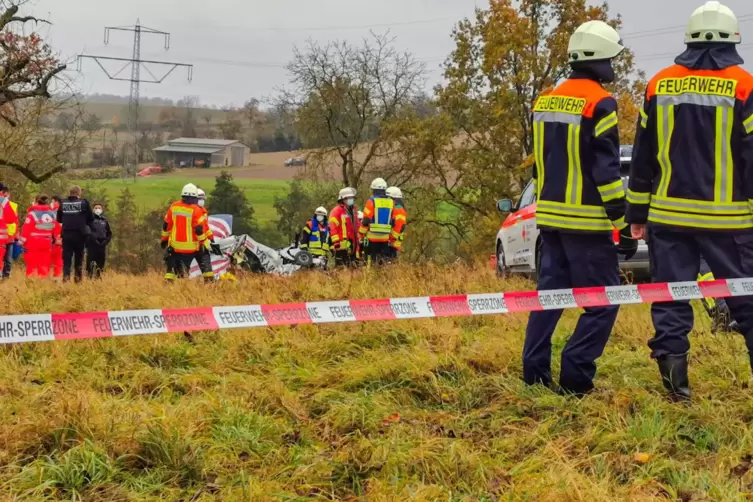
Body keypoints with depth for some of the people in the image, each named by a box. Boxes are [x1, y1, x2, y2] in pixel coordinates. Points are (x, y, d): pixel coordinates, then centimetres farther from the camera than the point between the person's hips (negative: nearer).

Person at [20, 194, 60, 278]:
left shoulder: (33, 213, -10)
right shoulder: (53, 214, 6)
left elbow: (26, 228, -12)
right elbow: (57, 228, 10)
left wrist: (23, 240, -6)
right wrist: (56, 239, 21)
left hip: (32, 244, -4)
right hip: (46, 244, 4)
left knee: (31, 265, 1)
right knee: (44, 266, 7)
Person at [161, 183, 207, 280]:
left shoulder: (173, 207, 3)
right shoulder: (196, 210, -11)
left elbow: (166, 225, 9)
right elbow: (199, 229, -15)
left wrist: (164, 239, 20)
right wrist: (203, 242, -7)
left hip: (175, 245, 3)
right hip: (191, 247, -3)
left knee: (172, 266, 14)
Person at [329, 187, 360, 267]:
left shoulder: (354, 211, 20)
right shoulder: (337, 211, -6)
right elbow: (332, 228, -14)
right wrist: (336, 242, -20)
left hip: (352, 245, 8)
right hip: (342, 245, -8)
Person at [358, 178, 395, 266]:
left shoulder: (371, 201, -5)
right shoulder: (391, 202, 8)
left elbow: (366, 220, -9)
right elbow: (393, 221, 12)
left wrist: (361, 234, -1)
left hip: (372, 236, -4)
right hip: (385, 237, 4)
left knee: (372, 259, -3)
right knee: (384, 259, 8)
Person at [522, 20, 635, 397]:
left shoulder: (545, 102, 12)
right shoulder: (599, 103, -13)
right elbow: (606, 170, -16)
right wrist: (625, 223, -13)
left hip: (551, 216, 8)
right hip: (586, 220, -8)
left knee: (549, 292, 13)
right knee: (603, 300, -2)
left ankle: (534, 374, 12)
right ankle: (574, 379, -9)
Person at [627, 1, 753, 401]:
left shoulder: (659, 84, 6)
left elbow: (643, 155, 10)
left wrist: (637, 211, 15)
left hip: (669, 214, 3)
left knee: (671, 297, 6)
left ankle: (675, 380, 1)